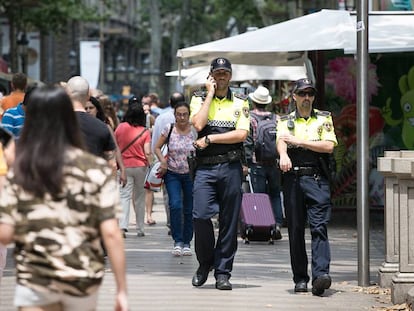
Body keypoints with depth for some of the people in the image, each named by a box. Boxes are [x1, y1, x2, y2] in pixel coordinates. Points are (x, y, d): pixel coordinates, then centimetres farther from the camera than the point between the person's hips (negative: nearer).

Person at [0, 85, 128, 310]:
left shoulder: (18, 173, -4)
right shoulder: (95, 169, -6)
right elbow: (111, 233, -11)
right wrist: (122, 289, -7)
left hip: (34, 280, -1)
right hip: (82, 278, 1)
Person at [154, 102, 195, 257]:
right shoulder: (169, 129, -4)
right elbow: (157, 148, 6)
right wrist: (163, 162, -10)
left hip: (191, 174, 1)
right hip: (172, 174, -1)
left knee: (189, 209, 5)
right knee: (175, 205, -17)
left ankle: (187, 243, 18)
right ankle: (177, 241, -8)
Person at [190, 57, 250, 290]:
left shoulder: (240, 102, 10)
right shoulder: (199, 99, 11)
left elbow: (241, 134, -4)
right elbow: (198, 124, -10)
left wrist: (209, 139, -7)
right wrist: (210, 94, -4)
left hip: (231, 167, 0)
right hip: (205, 167, 0)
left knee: (229, 221, 1)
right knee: (201, 216, -13)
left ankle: (223, 272, 8)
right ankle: (205, 263, 10)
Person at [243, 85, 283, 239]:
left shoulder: (249, 118, -5)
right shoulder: (276, 118, 5)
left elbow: (247, 142, -8)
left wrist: (246, 161, -3)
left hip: (257, 164, -3)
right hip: (274, 163, 3)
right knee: (275, 195, 11)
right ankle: (277, 224, 3)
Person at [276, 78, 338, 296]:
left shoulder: (324, 119, 13)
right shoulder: (285, 121, 14)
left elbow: (329, 146, -2)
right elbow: (281, 142, -6)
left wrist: (298, 141, -7)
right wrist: (283, 155, -30)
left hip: (317, 179, -1)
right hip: (292, 178, 2)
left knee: (319, 227, -14)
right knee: (295, 231, 3)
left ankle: (321, 274, -24)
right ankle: (300, 279, 8)